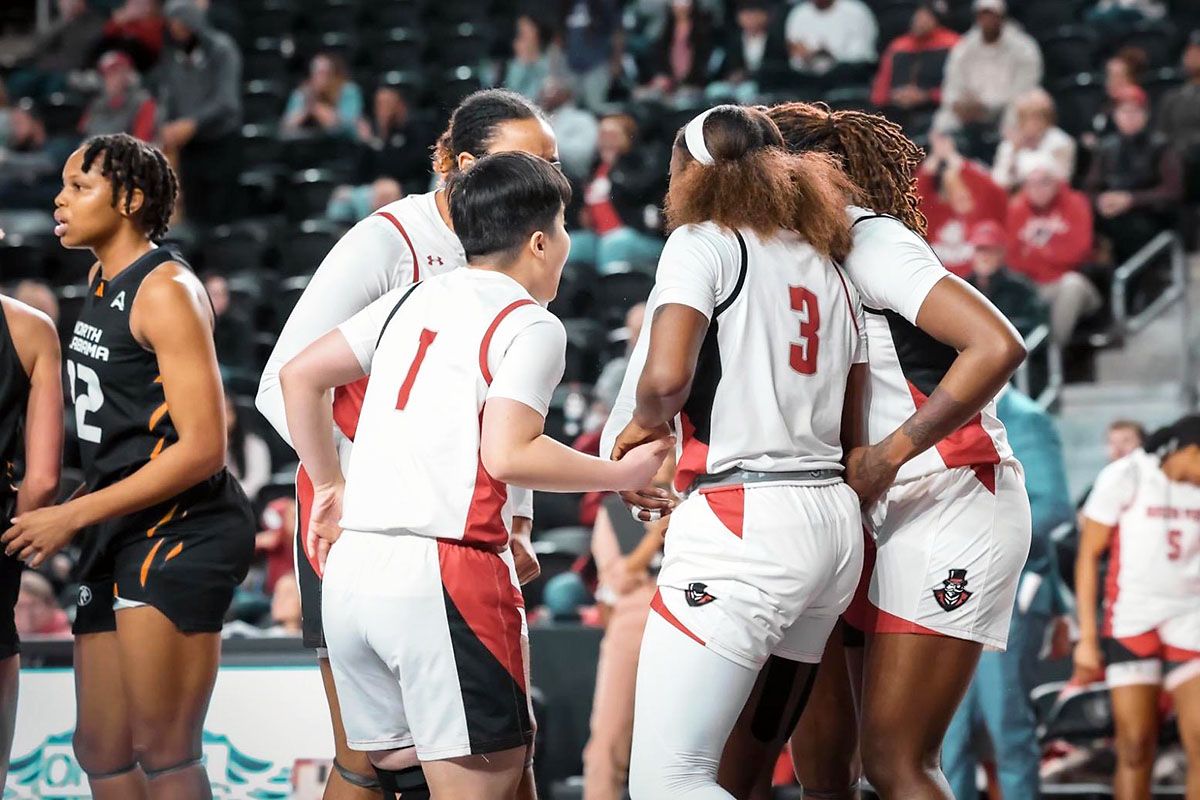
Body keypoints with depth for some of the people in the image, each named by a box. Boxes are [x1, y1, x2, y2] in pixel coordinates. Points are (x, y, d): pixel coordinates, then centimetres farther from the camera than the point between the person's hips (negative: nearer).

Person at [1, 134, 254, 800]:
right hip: (119, 541, 10)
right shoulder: (101, 284, 16)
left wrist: (73, 516, -17)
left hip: (179, 530, -10)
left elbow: (202, 447, -18)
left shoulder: (164, 290, -11)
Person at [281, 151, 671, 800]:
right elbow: (508, 455, -14)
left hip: (351, 567, 7)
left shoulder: (413, 300, 17)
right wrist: (622, 474, -2)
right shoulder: (531, 325, -3)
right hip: (442, 570, -7)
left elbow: (298, 376, 18)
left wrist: (329, 485, 27)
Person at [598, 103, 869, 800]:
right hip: (834, 518, 8)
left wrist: (646, 422, 4)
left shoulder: (704, 242, -2)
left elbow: (665, 376, -17)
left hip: (741, 518, -8)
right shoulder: (829, 267, 20)